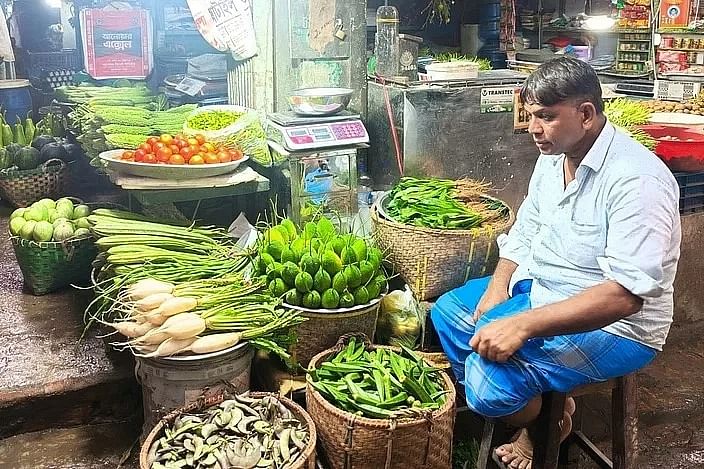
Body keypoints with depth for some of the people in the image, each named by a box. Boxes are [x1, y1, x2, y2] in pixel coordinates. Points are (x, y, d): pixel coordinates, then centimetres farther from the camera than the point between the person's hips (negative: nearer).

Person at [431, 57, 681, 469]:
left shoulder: (636, 179, -26)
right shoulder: (554, 156, 2)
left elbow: (626, 294, -33)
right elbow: (525, 232, 11)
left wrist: (524, 324, -38)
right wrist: (496, 290, -7)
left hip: (613, 325, -9)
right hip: (541, 290, 9)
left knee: (490, 372, -26)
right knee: (447, 311, 6)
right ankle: (534, 413, 13)